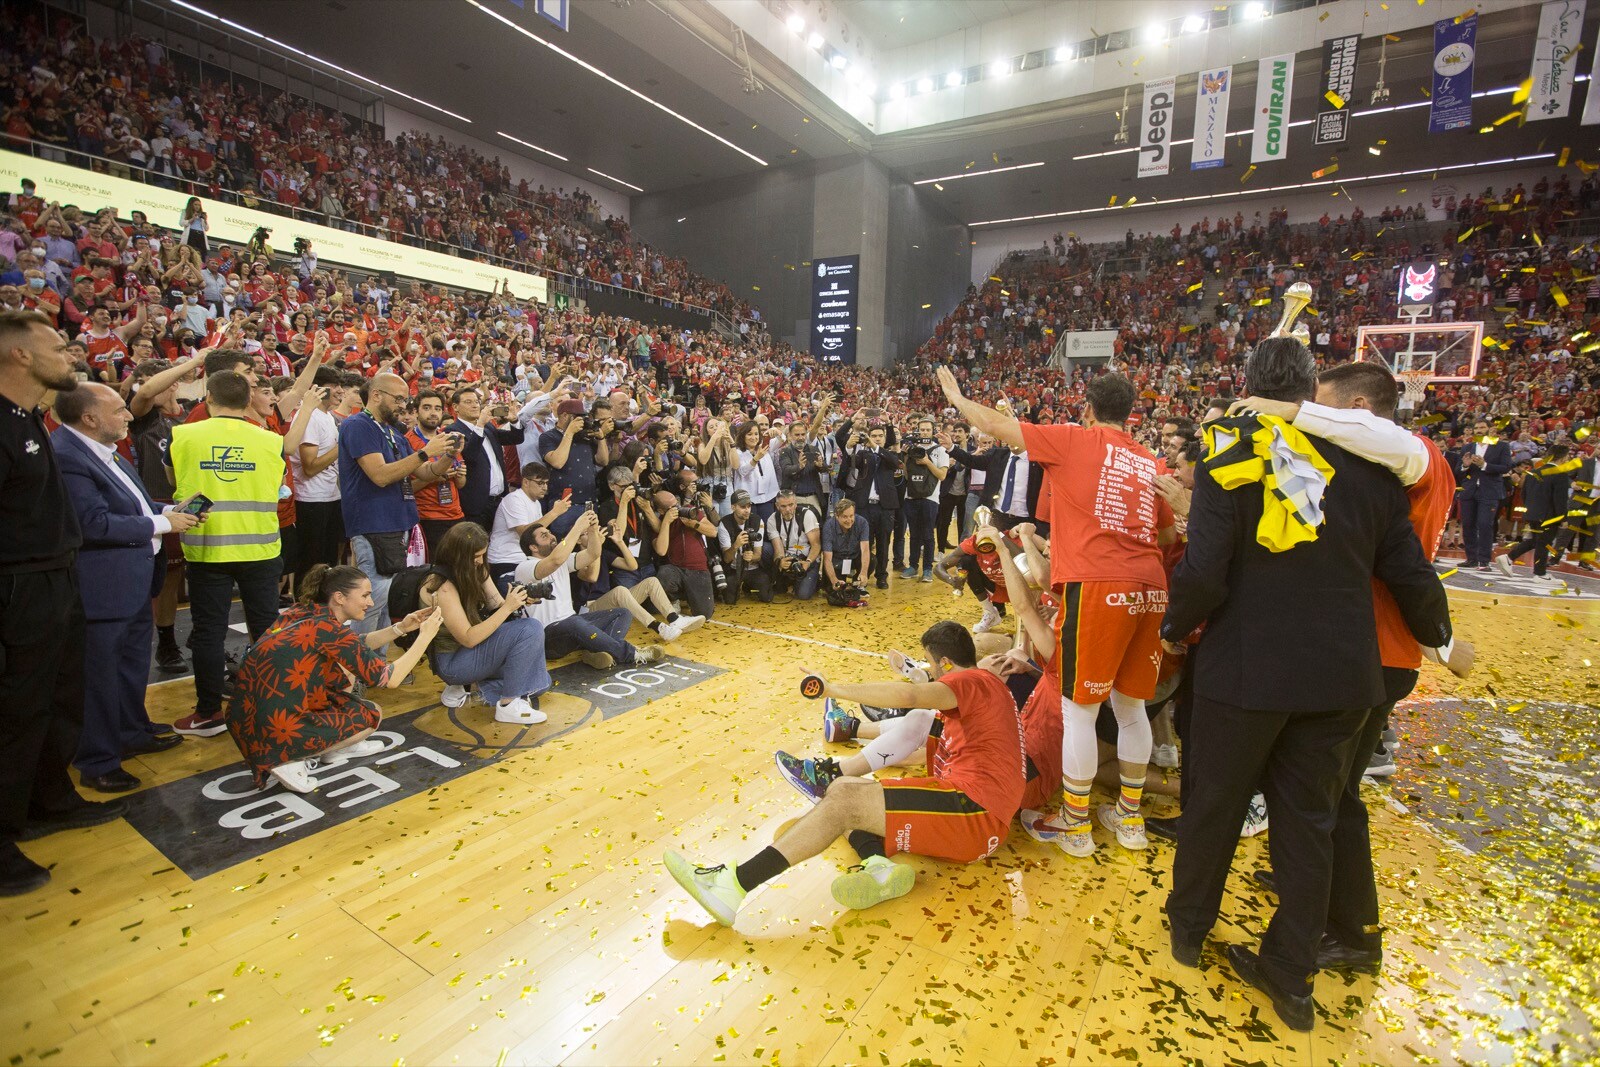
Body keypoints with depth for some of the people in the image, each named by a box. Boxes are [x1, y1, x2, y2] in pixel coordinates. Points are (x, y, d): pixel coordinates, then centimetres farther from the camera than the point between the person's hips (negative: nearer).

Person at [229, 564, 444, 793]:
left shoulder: (303, 613, 4)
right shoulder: (327, 628, -18)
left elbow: (355, 647, 19)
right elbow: (389, 678, -12)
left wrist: (402, 628, 10)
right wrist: (425, 636, -4)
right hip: (276, 732, -8)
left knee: (344, 670, 18)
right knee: (373, 714, 10)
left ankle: (338, 746, 21)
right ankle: (291, 761, -1)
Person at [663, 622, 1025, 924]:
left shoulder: (972, 680, -8)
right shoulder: (980, 686, 23)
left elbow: (908, 696, -28)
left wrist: (834, 688, -20)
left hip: (974, 813, -10)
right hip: (962, 804, 10)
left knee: (845, 798, -21)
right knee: (840, 789, 4)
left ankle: (734, 886, -23)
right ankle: (879, 866, -22)